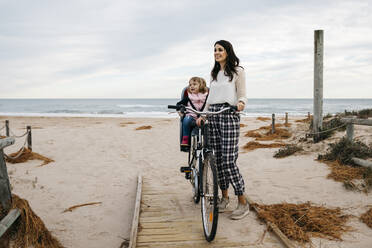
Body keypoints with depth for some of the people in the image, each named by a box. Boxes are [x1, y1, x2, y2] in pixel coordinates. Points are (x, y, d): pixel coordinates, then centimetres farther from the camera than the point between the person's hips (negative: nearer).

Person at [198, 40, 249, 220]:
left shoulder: (237, 71, 3)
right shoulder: (214, 73, 20)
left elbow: (242, 95, -2)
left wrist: (240, 103, -24)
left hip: (229, 116, -6)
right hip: (212, 117, 6)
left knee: (228, 161, -12)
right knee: (216, 159, 4)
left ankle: (243, 203, -2)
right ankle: (224, 196, 20)